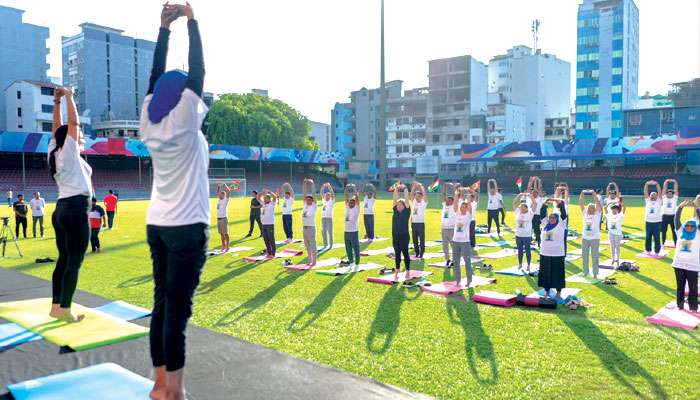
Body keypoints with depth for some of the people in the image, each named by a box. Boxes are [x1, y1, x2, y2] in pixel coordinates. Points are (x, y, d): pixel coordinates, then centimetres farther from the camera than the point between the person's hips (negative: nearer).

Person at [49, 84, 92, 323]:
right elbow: (73, 123, -10)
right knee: (74, 263, -5)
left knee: (63, 259, 12)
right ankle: (65, 311, -2)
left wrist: (56, 101, 18)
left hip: (61, 210, 9)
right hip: (76, 211, -9)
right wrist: (67, 97, -3)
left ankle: (56, 306, 16)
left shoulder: (55, 151, 13)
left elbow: (56, 128, 21)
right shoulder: (69, 152, -7)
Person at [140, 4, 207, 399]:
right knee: (178, 309, -5)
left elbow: (157, 76, 15)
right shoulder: (184, 123, -9)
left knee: (162, 303, 10)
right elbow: (198, 72, -6)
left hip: (158, 225, 7)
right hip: (187, 226, -7)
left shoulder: (150, 122, 6)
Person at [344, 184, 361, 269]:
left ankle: (357, 264, 8)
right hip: (346, 231, 5)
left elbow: (357, 197, -10)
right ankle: (351, 262, 25)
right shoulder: (347, 207, 11)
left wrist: (354, 188, -9)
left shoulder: (356, 208, -2)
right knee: (348, 249, 12)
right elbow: (346, 196, 9)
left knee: (356, 249, 1)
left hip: (354, 232, -5)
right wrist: (346, 189, 0)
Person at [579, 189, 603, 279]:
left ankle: (595, 273, 8)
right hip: (585, 238, 3)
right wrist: (582, 194, -10)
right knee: (585, 256, 9)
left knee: (595, 257, 1)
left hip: (595, 238, -3)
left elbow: (598, 203, -12)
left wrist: (594, 194, -17)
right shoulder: (584, 213, 7)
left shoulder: (597, 214, 0)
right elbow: (581, 204, 0)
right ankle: (585, 272, 19)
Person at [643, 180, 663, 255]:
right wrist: (647, 184, -7)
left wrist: (657, 184, -11)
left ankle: (656, 252, 7)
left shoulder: (658, 201, 8)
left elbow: (660, 192, -2)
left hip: (657, 222, -2)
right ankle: (648, 251, 19)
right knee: (648, 237, 8)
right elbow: (645, 192, 4)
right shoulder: (647, 201, 11)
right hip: (648, 222, 2)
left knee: (657, 238, 1)